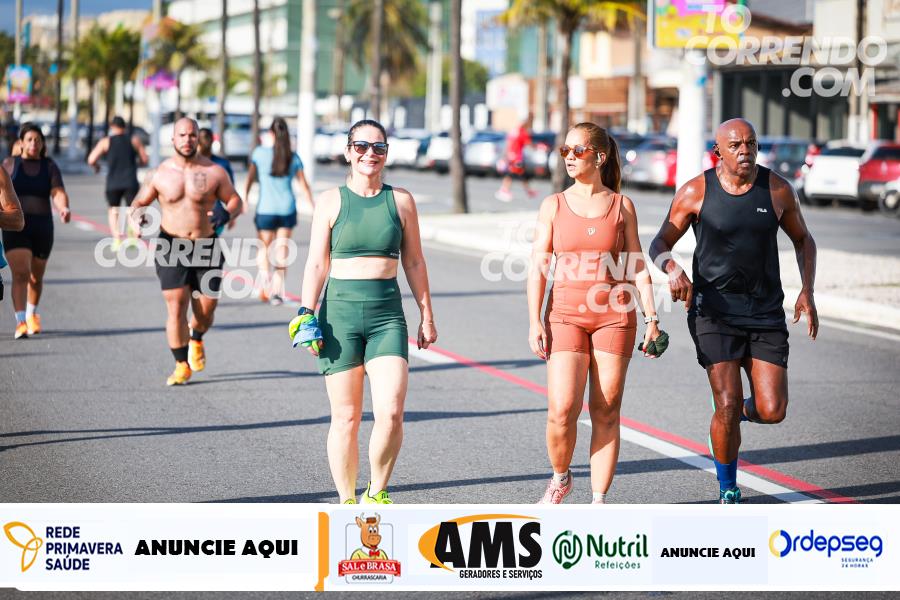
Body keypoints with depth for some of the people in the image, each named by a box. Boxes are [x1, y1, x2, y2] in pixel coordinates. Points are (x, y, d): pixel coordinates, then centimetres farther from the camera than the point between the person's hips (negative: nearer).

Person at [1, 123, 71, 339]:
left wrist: (63, 208, -29)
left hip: (43, 227, 2)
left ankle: (31, 314, 40)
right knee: (20, 273, -17)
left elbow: (58, 193, -9)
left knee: (36, 276, 15)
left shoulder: (50, 166, 5)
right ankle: (20, 321, -20)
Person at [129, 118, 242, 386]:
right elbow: (139, 201, 11)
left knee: (205, 310, 3)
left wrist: (226, 214, -17)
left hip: (206, 248, 0)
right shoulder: (160, 174, 1)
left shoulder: (214, 172, -1)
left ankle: (196, 339, 39)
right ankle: (181, 365, 4)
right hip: (172, 247, 0)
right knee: (176, 307, -8)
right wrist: (136, 217, -12)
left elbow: (235, 200, 6)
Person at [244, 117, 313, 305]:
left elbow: (250, 178, -3)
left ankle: (265, 276, -12)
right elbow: (304, 185, 2)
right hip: (287, 208, 2)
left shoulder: (260, 152, -4)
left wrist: (244, 200, 0)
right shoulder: (293, 157, 1)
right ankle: (277, 290, 1)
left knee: (264, 247, 14)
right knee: (282, 250, 9)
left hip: (266, 209, -1)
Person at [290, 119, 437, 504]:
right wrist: (306, 315, -5)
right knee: (346, 418, 3)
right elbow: (317, 263, 4)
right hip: (340, 312, -1)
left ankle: (377, 492, 8)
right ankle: (347, 501, 15)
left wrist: (427, 315, 12)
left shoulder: (400, 200, 8)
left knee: (390, 412, -13)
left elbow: (414, 262, 12)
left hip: (387, 313, 1)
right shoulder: (331, 201, 4)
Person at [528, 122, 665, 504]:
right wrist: (535, 322, -4)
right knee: (562, 411, -12)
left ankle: (598, 500, 8)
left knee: (606, 413, 1)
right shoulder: (554, 205, 5)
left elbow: (637, 266, 7)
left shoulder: (622, 205, 5)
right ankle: (560, 477, 15)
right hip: (566, 313, 0)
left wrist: (651, 318, 1)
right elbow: (538, 266, 3)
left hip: (614, 315, 0)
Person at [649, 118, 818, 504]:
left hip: (765, 312, 2)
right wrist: (671, 268, -22)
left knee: (772, 412, -8)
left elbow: (803, 240, 13)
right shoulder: (696, 192, -6)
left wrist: (807, 292, 0)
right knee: (728, 406, -11)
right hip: (714, 310, -2)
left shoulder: (777, 190, -2)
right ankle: (728, 490, 11)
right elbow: (659, 244, 1)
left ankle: (745, 407, 30)